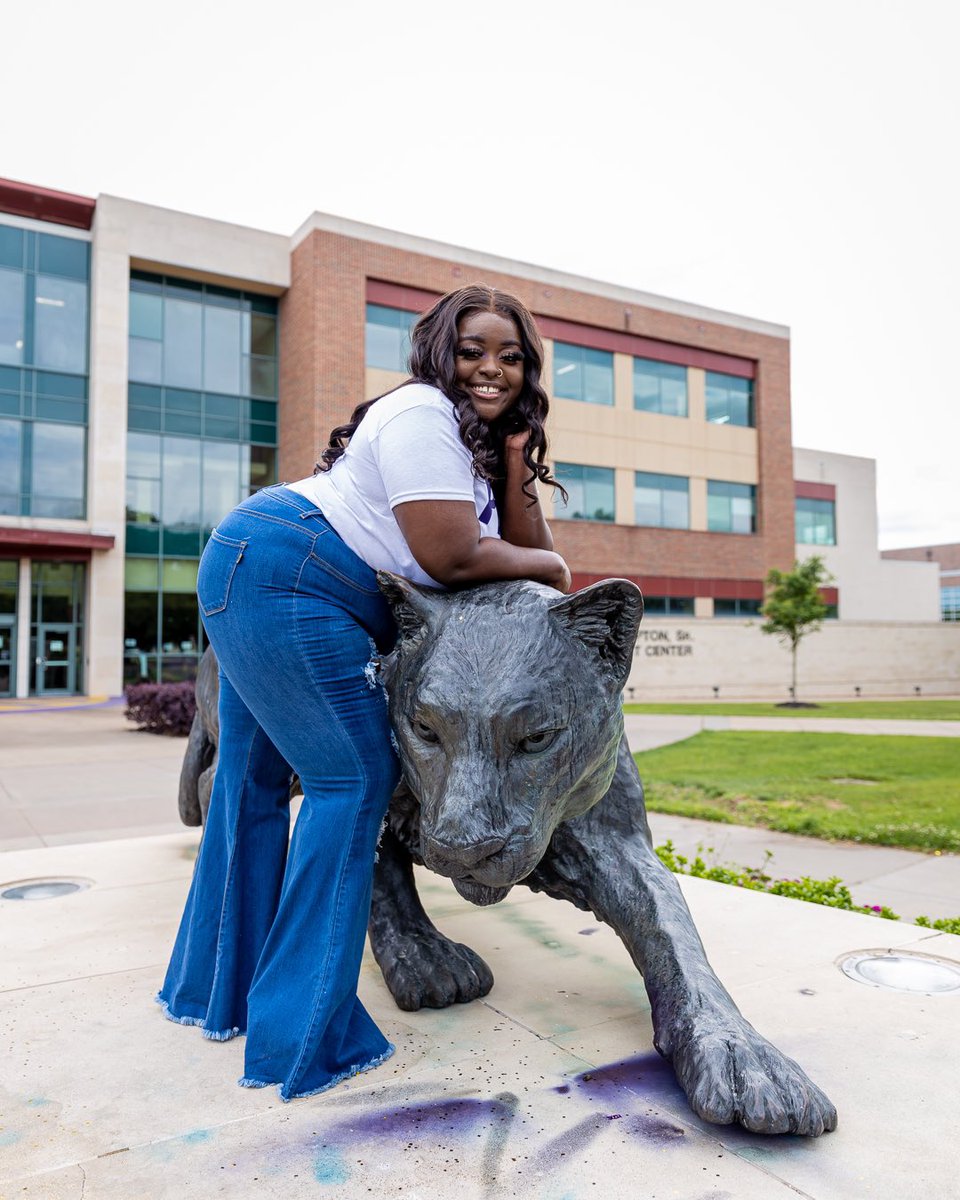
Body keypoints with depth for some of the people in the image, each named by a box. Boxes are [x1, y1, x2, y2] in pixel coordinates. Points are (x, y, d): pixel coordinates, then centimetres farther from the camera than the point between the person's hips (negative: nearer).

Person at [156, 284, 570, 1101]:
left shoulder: (484, 442, 17)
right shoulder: (424, 413, -12)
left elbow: (526, 545, 11)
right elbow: (451, 558, -18)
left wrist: (516, 460, 1)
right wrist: (549, 567, -3)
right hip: (283, 578, -10)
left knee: (255, 778, 15)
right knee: (353, 778, -7)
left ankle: (219, 990, 32)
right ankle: (305, 1034, 3)